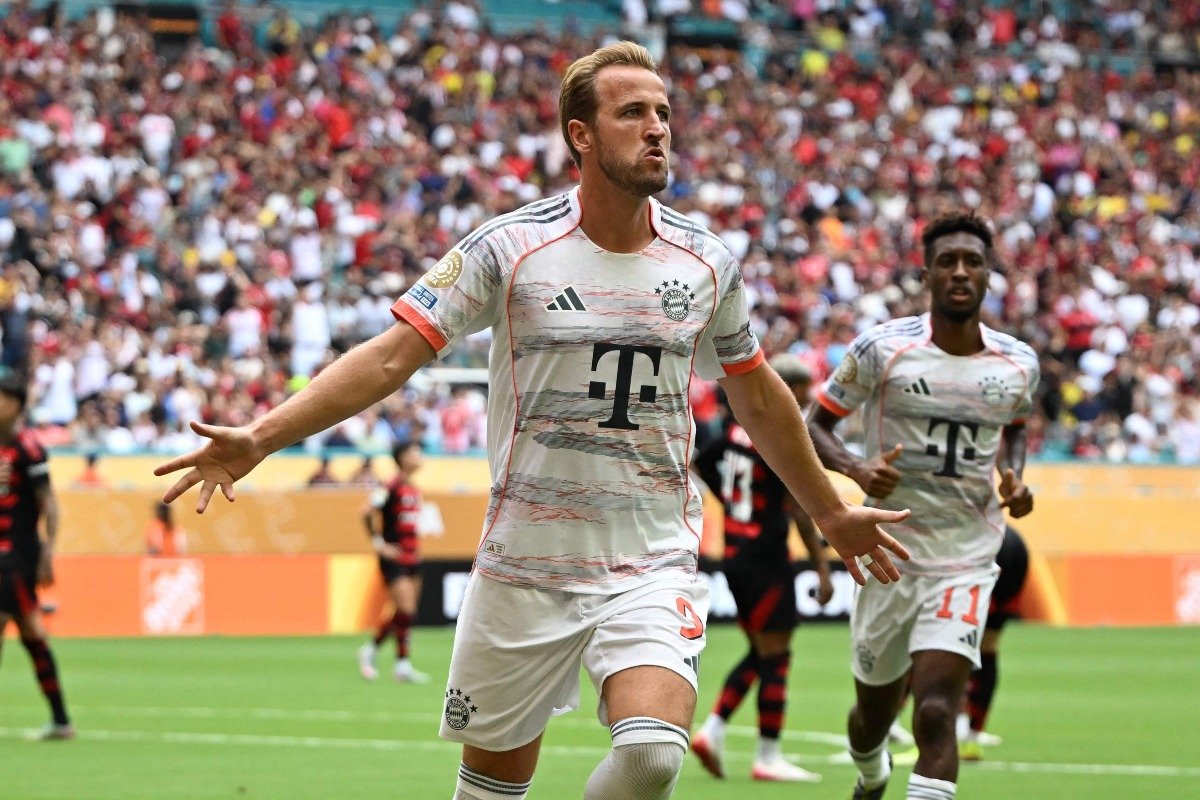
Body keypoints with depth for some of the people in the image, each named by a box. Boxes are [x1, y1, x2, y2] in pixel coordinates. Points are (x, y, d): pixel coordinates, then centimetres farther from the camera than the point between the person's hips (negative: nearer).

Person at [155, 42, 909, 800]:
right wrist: (259, 438, -20)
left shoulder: (707, 262, 3)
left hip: (655, 566, 1)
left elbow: (758, 396, 18)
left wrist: (831, 512, 28)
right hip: (527, 561, -1)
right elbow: (391, 357, -9)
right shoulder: (509, 248, -7)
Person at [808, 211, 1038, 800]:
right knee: (875, 713, 16)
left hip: (966, 566, 0)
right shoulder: (882, 349, -8)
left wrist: (1014, 476, 2)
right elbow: (815, 424, 0)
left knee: (935, 714, -18)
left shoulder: (1018, 364, 2)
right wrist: (856, 469, -20)